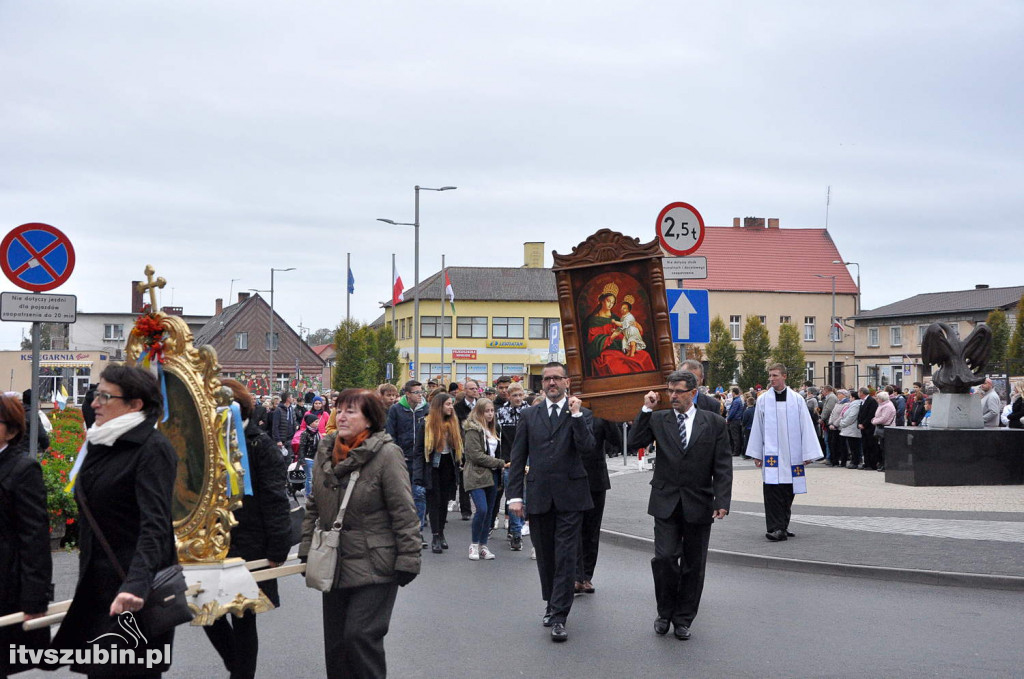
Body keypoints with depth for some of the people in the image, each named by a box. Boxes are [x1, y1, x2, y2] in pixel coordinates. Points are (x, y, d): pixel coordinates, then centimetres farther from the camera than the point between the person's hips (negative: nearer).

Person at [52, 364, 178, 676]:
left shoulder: (153, 449, -14)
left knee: (131, 669, -4)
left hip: (134, 592, -8)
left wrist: (136, 583, -38)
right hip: (96, 584, 8)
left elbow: (155, 525, -25)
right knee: (95, 669, 11)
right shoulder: (99, 445, 11)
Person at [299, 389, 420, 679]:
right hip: (335, 566, 7)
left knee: (361, 636, -11)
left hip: (374, 567, -6)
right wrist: (306, 550, 12)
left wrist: (407, 561, -14)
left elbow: (404, 513, -14)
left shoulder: (386, 453, -13)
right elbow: (313, 506, 15)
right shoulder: (325, 451, 6)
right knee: (335, 643, 12)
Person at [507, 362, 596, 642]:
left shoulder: (581, 414, 4)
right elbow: (517, 458, 8)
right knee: (545, 556, 11)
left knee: (566, 557, -6)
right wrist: (515, 494, 0)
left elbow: (588, 448, -13)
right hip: (538, 497, 3)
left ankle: (559, 618, -5)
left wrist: (576, 415, -16)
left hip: (569, 496, -3)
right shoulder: (529, 416, 10)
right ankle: (552, 604, 28)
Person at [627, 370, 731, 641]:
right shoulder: (658, 419, 5)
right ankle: (665, 611, 12)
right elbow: (634, 441, -7)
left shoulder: (714, 423, 1)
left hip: (699, 505, 0)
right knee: (664, 558, -9)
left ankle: (683, 618, 21)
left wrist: (721, 502, -11)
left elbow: (723, 467, -2)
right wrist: (646, 410, -9)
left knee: (693, 565, 7)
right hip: (666, 503, 0)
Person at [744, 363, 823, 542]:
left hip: (791, 453, 1)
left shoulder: (796, 400, 2)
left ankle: (782, 526, 21)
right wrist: (756, 454, 6)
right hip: (771, 452, -1)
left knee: (788, 492, 8)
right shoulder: (763, 400, 3)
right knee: (773, 491, -10)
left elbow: (806, 427, 3)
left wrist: (807, 453, 0)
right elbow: (757, 427, 7)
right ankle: (775, 528, -9)